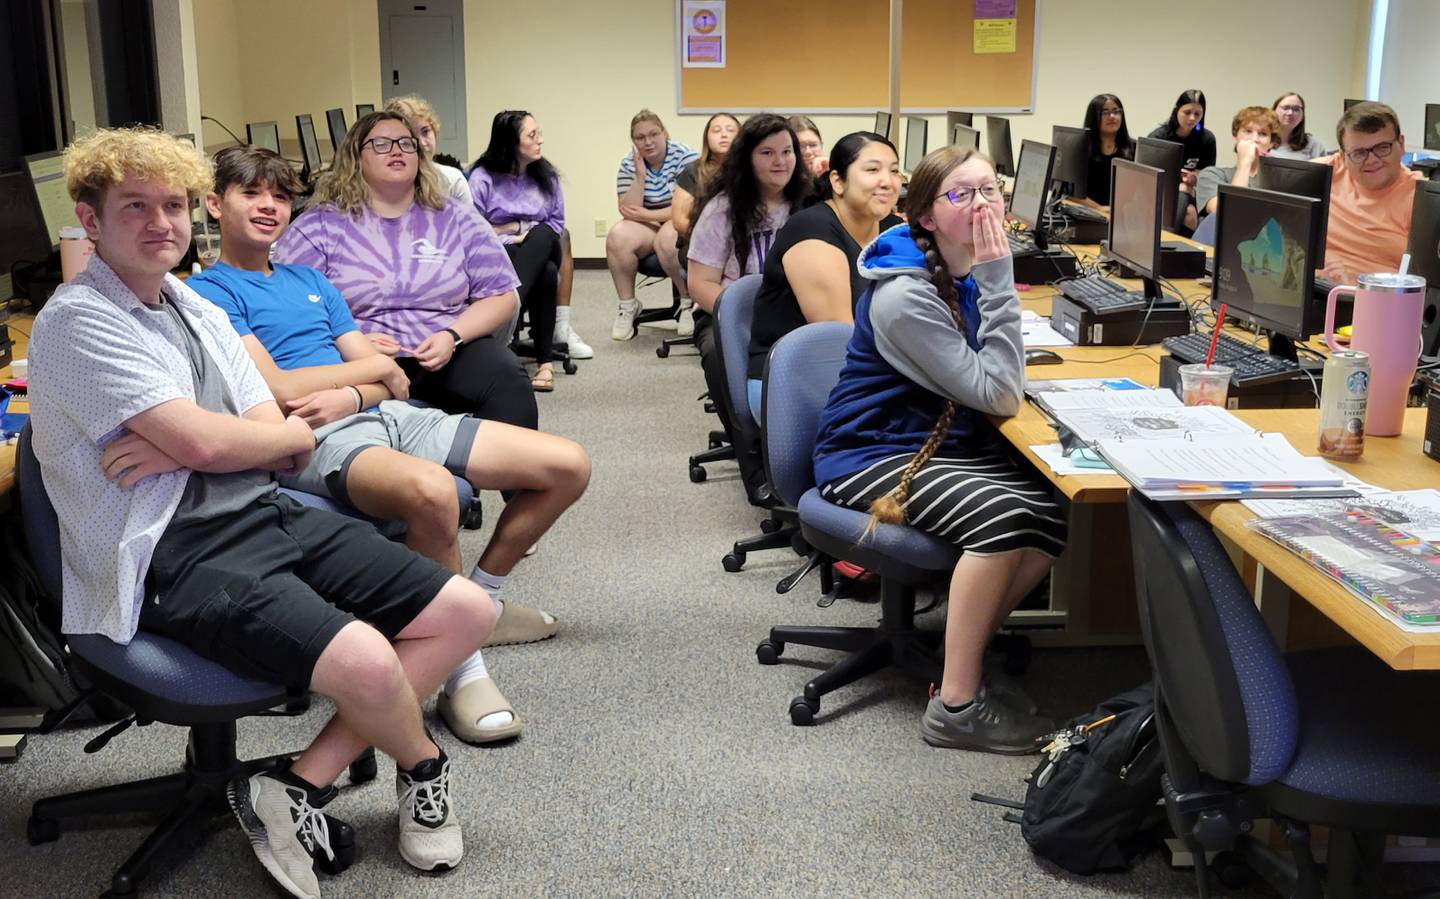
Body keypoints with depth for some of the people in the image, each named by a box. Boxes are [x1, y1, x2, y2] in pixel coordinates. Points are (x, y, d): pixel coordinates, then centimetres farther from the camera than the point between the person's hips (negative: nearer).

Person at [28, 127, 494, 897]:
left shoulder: (201, 313, 17)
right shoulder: (77, 322, -7)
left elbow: (287, 454, 8)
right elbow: (206, 440, -17)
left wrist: (180, 448, -10)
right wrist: (294, 430, 3)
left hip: (267, 515, 9)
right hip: (176, 559, -8)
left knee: (467, 612, -2)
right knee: (369, 663, -30)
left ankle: (304, 783, -2)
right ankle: (421, 765, 8)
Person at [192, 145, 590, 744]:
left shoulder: (310, 281, 26)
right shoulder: (207, 293, 4)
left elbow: (392, 382, 17)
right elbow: (276, 389, -9)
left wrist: (351, 395, -7)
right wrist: (373, 366, 3)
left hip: (386, 415, 8)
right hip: (314, 443, -7)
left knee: (567, 466, -3)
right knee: (432, 490, -42)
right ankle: (461, 667, -23)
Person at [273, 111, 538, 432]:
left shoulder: (456, 219, 15)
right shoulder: (317, 227, 9)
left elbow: (500, 296, 11)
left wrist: (452, 336, -7)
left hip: (450, 356, 2)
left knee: (508, 379, -29)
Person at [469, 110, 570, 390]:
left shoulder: (547, 176, 11)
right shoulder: (483, 178, -3)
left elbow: (557, 223, 11)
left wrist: (512, 226, -5)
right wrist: (516, 235, -15)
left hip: (542, 253, 4)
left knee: (543, 236, -36)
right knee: (545, 273, -38)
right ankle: (545, 360, -42)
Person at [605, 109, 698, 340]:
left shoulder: (685, 157, -10)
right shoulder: (629, 164, 1)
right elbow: (628, 212, -9)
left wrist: (648, 215, -14)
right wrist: (640, 176, -20)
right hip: (648, 227, 3)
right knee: (617, 237, -28)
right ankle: (627, 305, -9)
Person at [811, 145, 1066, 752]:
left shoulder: (965, 274, 4)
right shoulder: (903, 294, -22)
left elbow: (1004, 382, 7)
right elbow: (998, 395, -21)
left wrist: (994, 278, -1)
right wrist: (997, 279, -22)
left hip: (943, 444, 8)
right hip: (871, 456, -8)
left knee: (1056, 515, -14)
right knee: (1001, 515, -31)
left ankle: (961, 655, 4)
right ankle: (956, 706, -20)